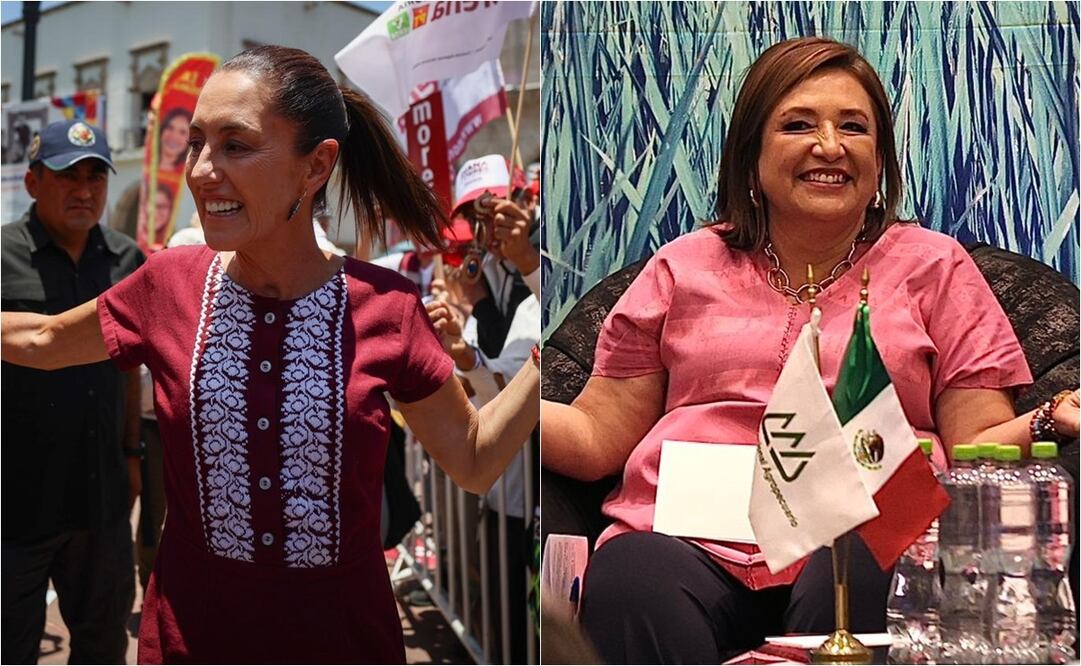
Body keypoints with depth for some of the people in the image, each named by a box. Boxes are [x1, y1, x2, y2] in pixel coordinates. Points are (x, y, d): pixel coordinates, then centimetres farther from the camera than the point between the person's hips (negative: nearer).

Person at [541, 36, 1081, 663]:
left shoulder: (933, 266, 16)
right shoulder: (684, 268, 18)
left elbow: (977, 447, 10)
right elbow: (597, 436, 14)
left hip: (865, 546, 1)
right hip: (686, 538, 0)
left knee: (855, 582, -35)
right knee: (630, 578, -34)